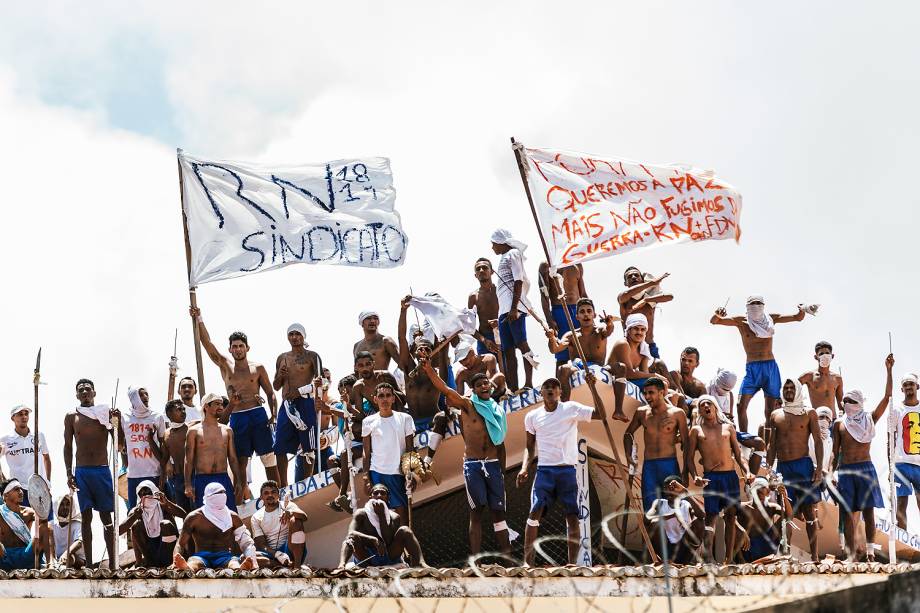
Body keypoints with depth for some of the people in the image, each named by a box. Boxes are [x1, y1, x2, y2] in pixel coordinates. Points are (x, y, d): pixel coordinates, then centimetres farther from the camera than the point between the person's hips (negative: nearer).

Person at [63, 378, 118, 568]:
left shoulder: (105, 413, 2)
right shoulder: (72, 417, 5)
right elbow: (68, 446, 9)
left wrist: (118, 421, -14)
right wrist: (69, 473, 1)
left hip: (102, 470, -1)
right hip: (82, 472, 1)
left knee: (106, 516, 1)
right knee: (86, 517, 1)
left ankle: (112, 562, 2)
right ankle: (89, 563, 4)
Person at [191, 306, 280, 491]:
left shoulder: (257, 368, 7)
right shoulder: (225, 366, 11)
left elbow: (270, 393, 7)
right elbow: (207, 343, 5)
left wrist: (274, 413, -9)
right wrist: (199, 319, -2)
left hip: (257, 415, -2)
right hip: (236, 418, 2)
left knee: (268, 458, -3)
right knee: (240, 462, 2)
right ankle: (238, 502, 3)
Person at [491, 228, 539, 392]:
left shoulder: (513, 254, 0)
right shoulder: (504, 258, 26)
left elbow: (518, 281, -11)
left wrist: (514, 307, -19)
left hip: (514, 308, -10)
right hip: (504, 310, 10)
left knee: (521, 343, -14)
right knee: (508, 350, 4)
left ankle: (529, 384, -17)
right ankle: (513, 389, 2)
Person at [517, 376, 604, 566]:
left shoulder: (571, 409, 0)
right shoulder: (532, 416, 8)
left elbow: (600, 414, -9)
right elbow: (530, 447, 15)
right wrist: (524, 468, -1)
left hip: (567, 470, -1)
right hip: (544, 470, 1)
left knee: (572, 515, -2)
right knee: (535, 512, -10)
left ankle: (572, 562, 4)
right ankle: (527, 561, -9)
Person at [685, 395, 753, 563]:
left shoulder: (728, 427, 15)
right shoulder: (696, 430, 10)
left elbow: (738, 454, 16)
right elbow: (689, 458, 7)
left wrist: (747, 471, 0)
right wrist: (695, 477, -10)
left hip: (731, 476, 3)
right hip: (710, 478, -3)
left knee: (731, 517, 3)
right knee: (711, 517, -13)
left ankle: (728, 560, 7)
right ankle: (707, 559, -22)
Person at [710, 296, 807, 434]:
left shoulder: (770, 319, 9)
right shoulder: (741, 321, 3)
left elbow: (798, 318, 13)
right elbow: (713, 321, -2)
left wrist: (802, 311, -10)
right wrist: (716, 315, -25)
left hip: (771, 367, 2)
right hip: (752, 368, -2)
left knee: (771, 409, 3)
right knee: (741, 405, -15)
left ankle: (771, 439, 9)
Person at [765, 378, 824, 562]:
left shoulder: (809, 413, 6)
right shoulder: (775, 415, 13)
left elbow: (818, 441, 2)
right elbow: (772, 446, 14)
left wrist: (819, 468, -8)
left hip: (803, 465, -2)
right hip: (782, 467, 2)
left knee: (808, 511, -3)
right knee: (791, 514, 1)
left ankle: (814, 556, -5)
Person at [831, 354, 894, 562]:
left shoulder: (870, 420, 7)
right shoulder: (839, 424, 11)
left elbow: (887, 397, 0)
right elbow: (835, 452, 9)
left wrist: (889, 371, -6)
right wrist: (833, 473, -1)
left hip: (866, 468, -1)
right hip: (845, 471, 1)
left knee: (868, 511, -5)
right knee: (848, 513, -2)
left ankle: (870, 552, -6)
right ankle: (851, 555, -2)